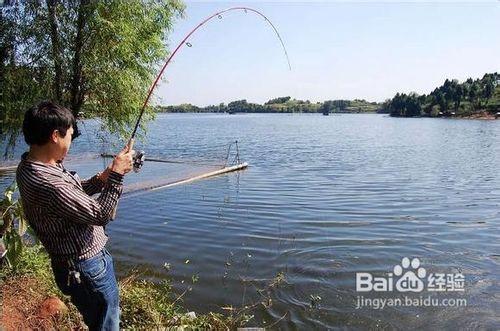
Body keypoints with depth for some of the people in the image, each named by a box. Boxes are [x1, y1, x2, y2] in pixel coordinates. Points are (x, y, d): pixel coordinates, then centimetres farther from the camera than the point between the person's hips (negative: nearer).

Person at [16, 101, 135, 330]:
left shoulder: (28, 166, -1)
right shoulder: (47, 184, -33)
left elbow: (71, 193, 10)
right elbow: (101, 215, -25)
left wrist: (101, 179, -4)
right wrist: (116, 175, -17)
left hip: (74, 263, 9)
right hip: (87, 268, -9)